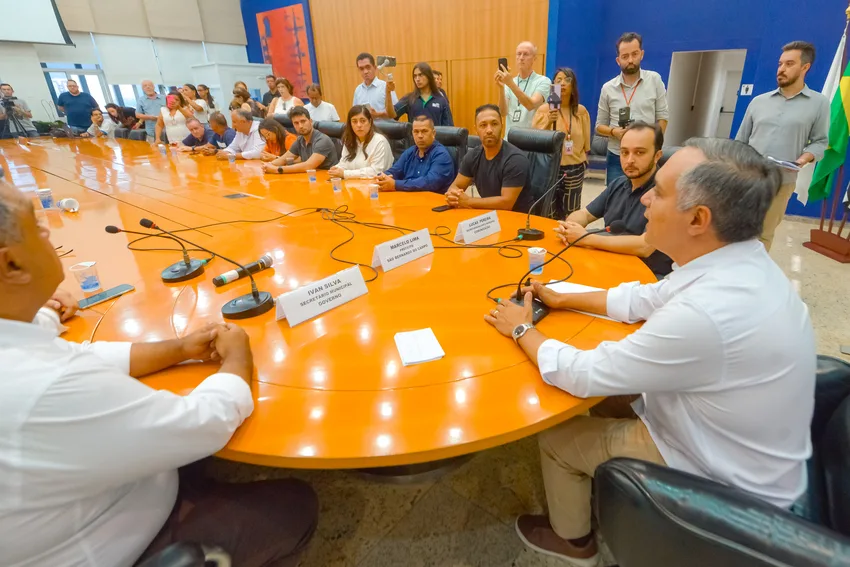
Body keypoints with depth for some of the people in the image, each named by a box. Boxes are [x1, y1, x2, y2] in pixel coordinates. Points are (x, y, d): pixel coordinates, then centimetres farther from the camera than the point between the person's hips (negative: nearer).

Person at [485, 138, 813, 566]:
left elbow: (585, 375, -27)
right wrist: (561, 300, 6)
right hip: (730, 440, 8)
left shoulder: (706, 314, -39)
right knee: (607, 401, 21)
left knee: (556, 436, 5)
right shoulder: (741, 263, -10)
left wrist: (521, 330, -11)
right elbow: (644, 299, 5)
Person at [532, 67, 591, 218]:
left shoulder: (581, 111, 6)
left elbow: (585, 141, 14)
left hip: (575, 169, 3)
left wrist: (582, 160, 17)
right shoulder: (544, 109, -1)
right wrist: (548, 121, -22)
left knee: (570, 214, 5)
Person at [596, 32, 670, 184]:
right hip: (616, 158, 1)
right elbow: (599, 126, 7)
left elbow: (662, 117, 3)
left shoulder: (654, 80, 2)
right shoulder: (607, 88, 3)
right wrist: (614, 131, -13)